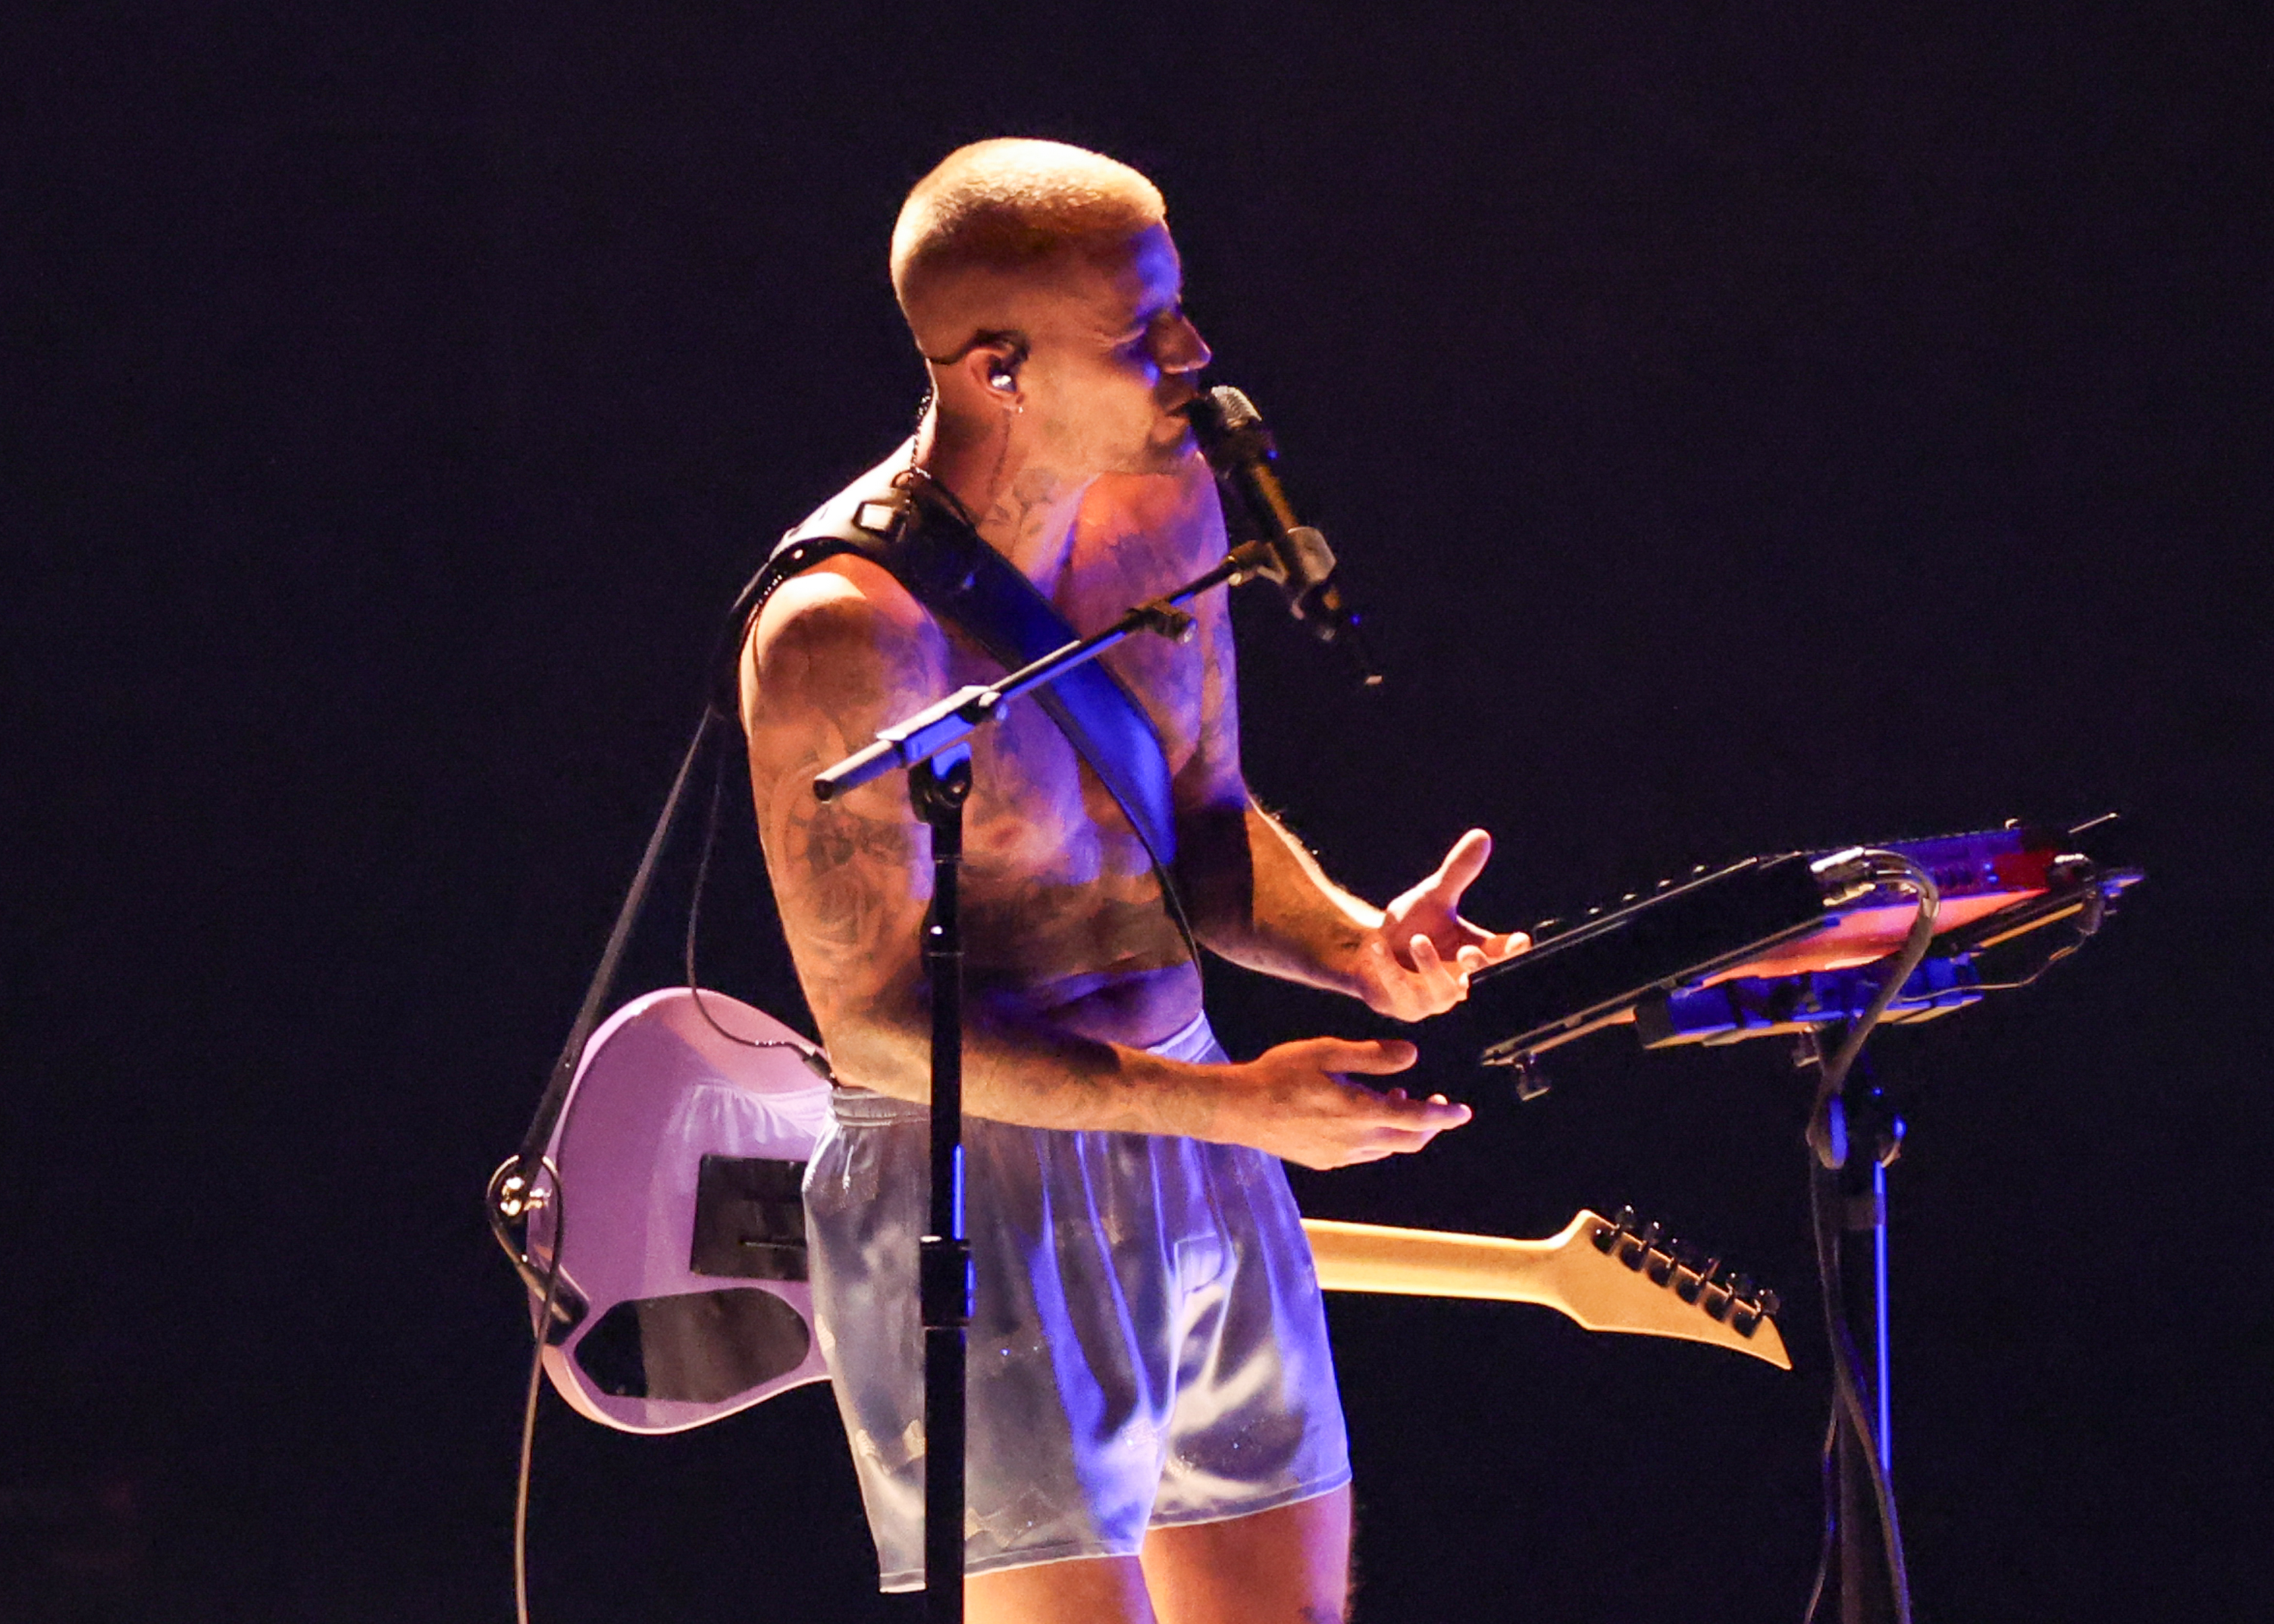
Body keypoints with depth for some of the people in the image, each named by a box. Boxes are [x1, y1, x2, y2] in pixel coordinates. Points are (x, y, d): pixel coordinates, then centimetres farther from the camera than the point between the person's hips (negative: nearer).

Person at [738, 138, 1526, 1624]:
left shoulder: (1166, 503, 1)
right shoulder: (847, 635, -23)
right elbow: (875, 1028, -20)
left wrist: (1357, 944, -6)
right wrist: (1228, 1106, -23)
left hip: (1203, 1175, 8)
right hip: (974, 1197, -7)